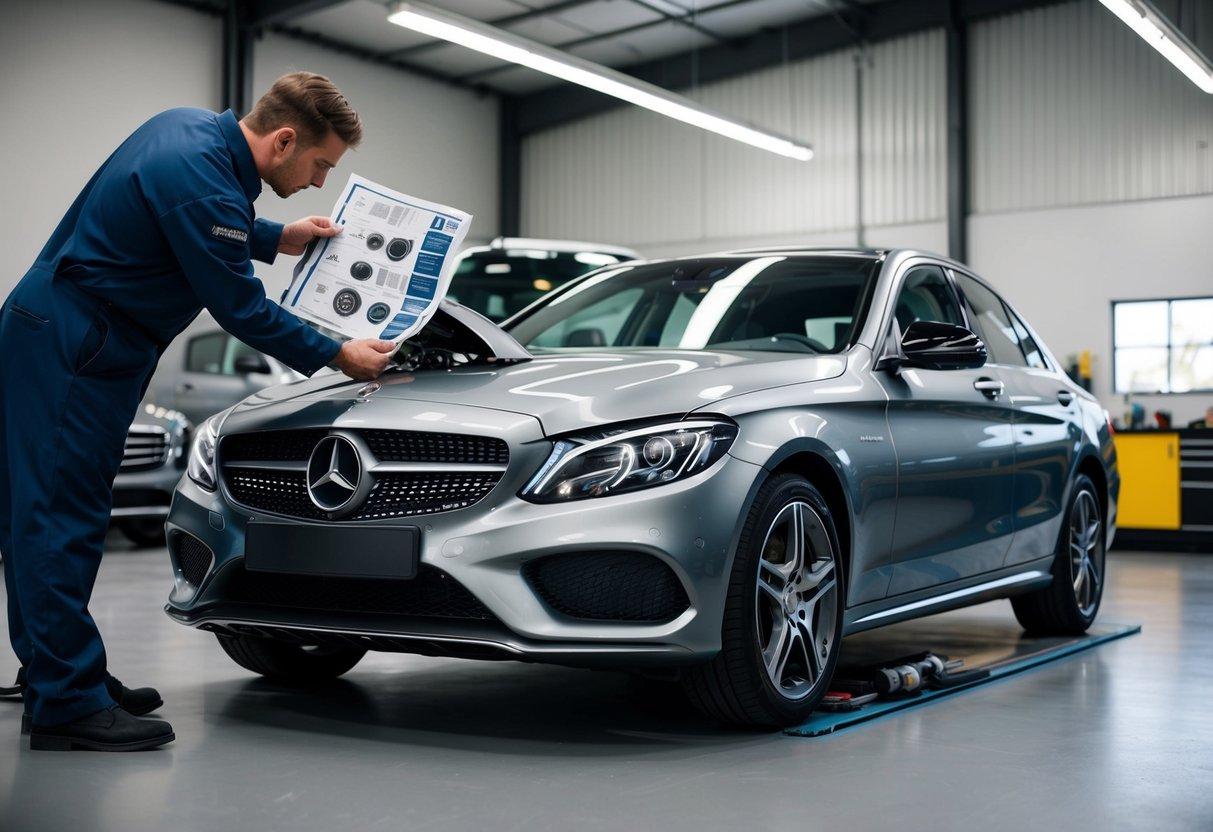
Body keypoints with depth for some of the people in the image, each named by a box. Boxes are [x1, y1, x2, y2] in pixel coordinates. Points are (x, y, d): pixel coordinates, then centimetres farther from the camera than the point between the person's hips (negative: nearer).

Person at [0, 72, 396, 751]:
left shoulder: (194, 129, 8)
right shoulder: (204, 182, -23)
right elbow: (242, 310, -16)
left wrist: (276, 239, 20)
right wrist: (338, 356, -5)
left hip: (60, 342, 10)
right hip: (68, 353, -10)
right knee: (63, 516, -8)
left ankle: (56, 672, 22)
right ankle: (69, 703, -4)